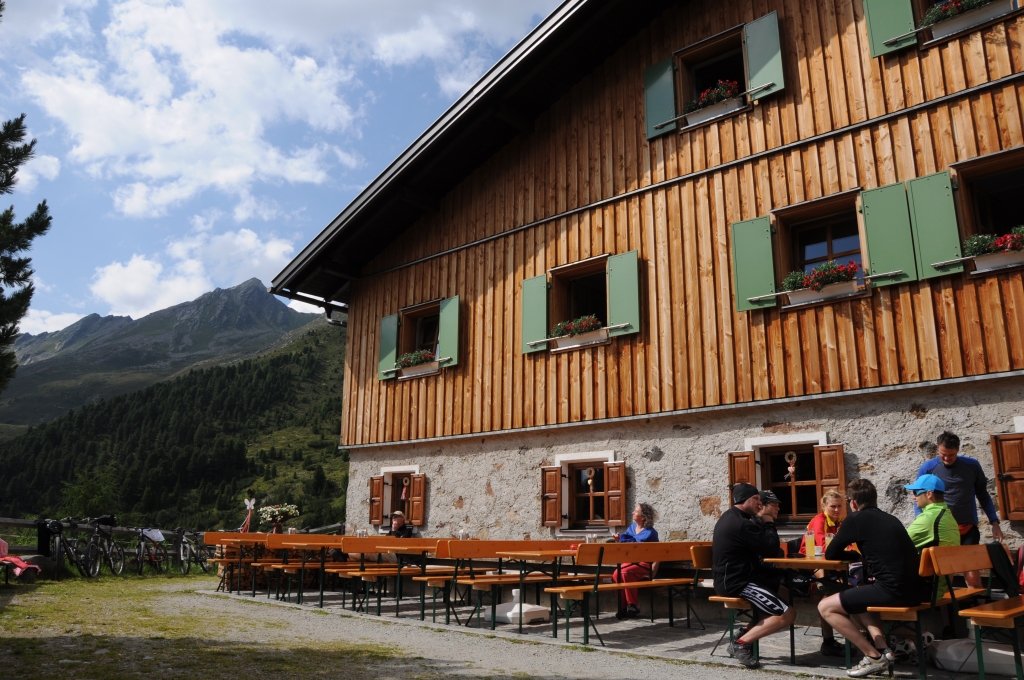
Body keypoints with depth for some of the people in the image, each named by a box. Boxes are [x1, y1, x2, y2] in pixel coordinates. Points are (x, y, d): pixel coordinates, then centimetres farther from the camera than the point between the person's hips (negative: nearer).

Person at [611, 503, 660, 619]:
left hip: (645, 563, -6)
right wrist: (620, 540, -2)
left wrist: (651, 573, -17)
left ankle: (633, 606, -20)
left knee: (625, 573, -32)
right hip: (630, 562, 6)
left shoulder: (651, 533, -9)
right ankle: (623, 607, -12)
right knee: (616, 574, -23)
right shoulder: (631, 528, 10)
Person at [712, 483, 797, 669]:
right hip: (737, 582, -11)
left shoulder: (730, 518, 15)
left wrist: (760, 522, 9)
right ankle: (741, 643, -10)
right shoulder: (742, 524, -20)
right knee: (787, 614, -12)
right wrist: (768, 524, -2)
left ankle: (748, 631, 12)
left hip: (730, 578, 11)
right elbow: (771, 550, -16)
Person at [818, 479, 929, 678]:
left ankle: (874, 656, 2)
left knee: (825, 607, 3)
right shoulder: (890, 518, 21)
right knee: (859, 597, 33)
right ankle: (883, 648, 16)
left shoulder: (855, 519, 0)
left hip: (894, 589, -8)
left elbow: (830, 554, 8)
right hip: (916, 589, 8)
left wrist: (855, 555, 23)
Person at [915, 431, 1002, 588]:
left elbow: (983, 495, 11)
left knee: (973, 575, 1)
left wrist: (994, 522, 5)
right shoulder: (927, 469, -6)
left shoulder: (972, 466, -1)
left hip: (968, 529, 1)